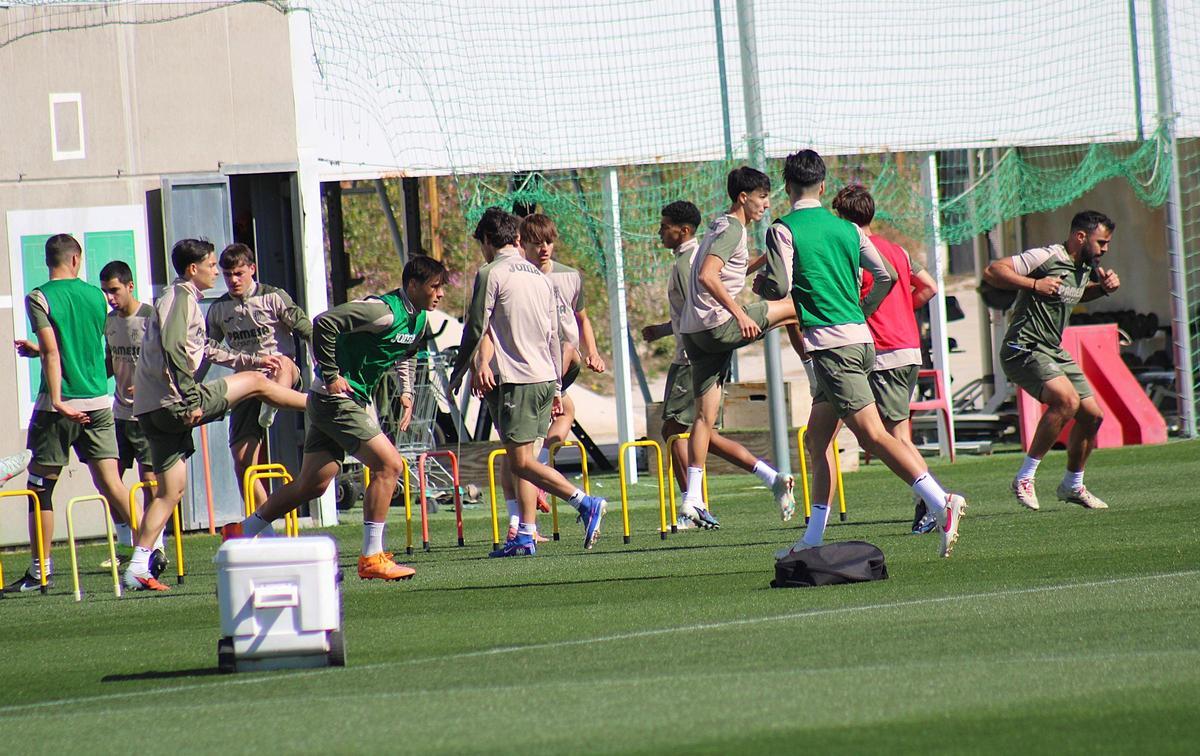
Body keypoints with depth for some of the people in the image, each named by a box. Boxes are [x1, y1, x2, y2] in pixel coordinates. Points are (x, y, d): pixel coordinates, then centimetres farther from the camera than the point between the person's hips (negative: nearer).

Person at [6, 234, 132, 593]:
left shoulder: (40, 298, -6)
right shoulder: (96, 296, 9)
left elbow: (52, 352, -15)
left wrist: (57, 400, -18)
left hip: (60, 406, -4)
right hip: (98, 403, 4)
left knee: (40, 489, 5)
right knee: (111, 483, 3)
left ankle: (41, 570, 6)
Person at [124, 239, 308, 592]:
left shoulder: (182, 298, 25)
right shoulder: (181, 296, -7)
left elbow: (207, 350, 37)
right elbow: (172, 348, -23)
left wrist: (253, 359, 36)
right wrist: (193, 398, -24)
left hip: (154, 410, 10)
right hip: (171, 402, -10)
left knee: (171, 490, 9)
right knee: (255, 382, 3)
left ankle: (138, 568, 4)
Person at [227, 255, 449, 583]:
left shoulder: (419, 320, 9)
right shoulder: (385, 312, -21)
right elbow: (324, 322, -27)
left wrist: (406, 392, 15)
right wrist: (330, 375, -23)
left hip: (355, 402, 10)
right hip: (336, 397, -10)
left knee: (312, 485, 12)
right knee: (389, 464, -15)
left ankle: (241, 531, 24)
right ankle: (372, 558, -12)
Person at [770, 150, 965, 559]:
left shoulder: (783, 230, -4)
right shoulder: (847, 229, 13)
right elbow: (886, 276, 13)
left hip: (828, 342, -8)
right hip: (861, 338, 8)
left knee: (873, 435, -15)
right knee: (816, 439, 16)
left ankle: (941, 503, -30)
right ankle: (813, 540, 16)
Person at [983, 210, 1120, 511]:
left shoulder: (1085, 268, 12)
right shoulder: (1045, 258, -15)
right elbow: (992, 272, -19)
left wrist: (1104, 288, 15)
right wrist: (1034, 284, -27)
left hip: (1053, 352, 9)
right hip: (1023, 349, -9)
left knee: (1092, 415, 8)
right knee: (1066, 400, -29)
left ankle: (1072, 486, 28)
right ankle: (1025, 478, -20)